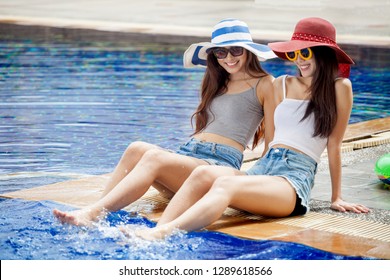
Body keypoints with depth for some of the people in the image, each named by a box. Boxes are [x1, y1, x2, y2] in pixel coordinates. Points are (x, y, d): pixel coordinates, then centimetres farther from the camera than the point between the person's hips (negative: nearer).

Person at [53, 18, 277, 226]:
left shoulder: (264, 84, 7)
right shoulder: (216, 82, 27)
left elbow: (273, 142, 4)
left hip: (221, 165, -6)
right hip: (187, 153, 6)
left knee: (154, 157, -32)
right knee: (137, 149, -25)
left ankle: (90, 216, -45)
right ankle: (100, 211, -39)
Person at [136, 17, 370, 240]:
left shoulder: (339, 87, 7)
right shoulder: (282, 85, 21)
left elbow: (334, 145, 7)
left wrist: (337, 198, 12)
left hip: (295, 179, -5)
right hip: (262, 168, 5)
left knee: (225, 184, -34)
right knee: (203, 174, -27)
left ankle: (164, 233, -54)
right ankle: (156, 231, -44)